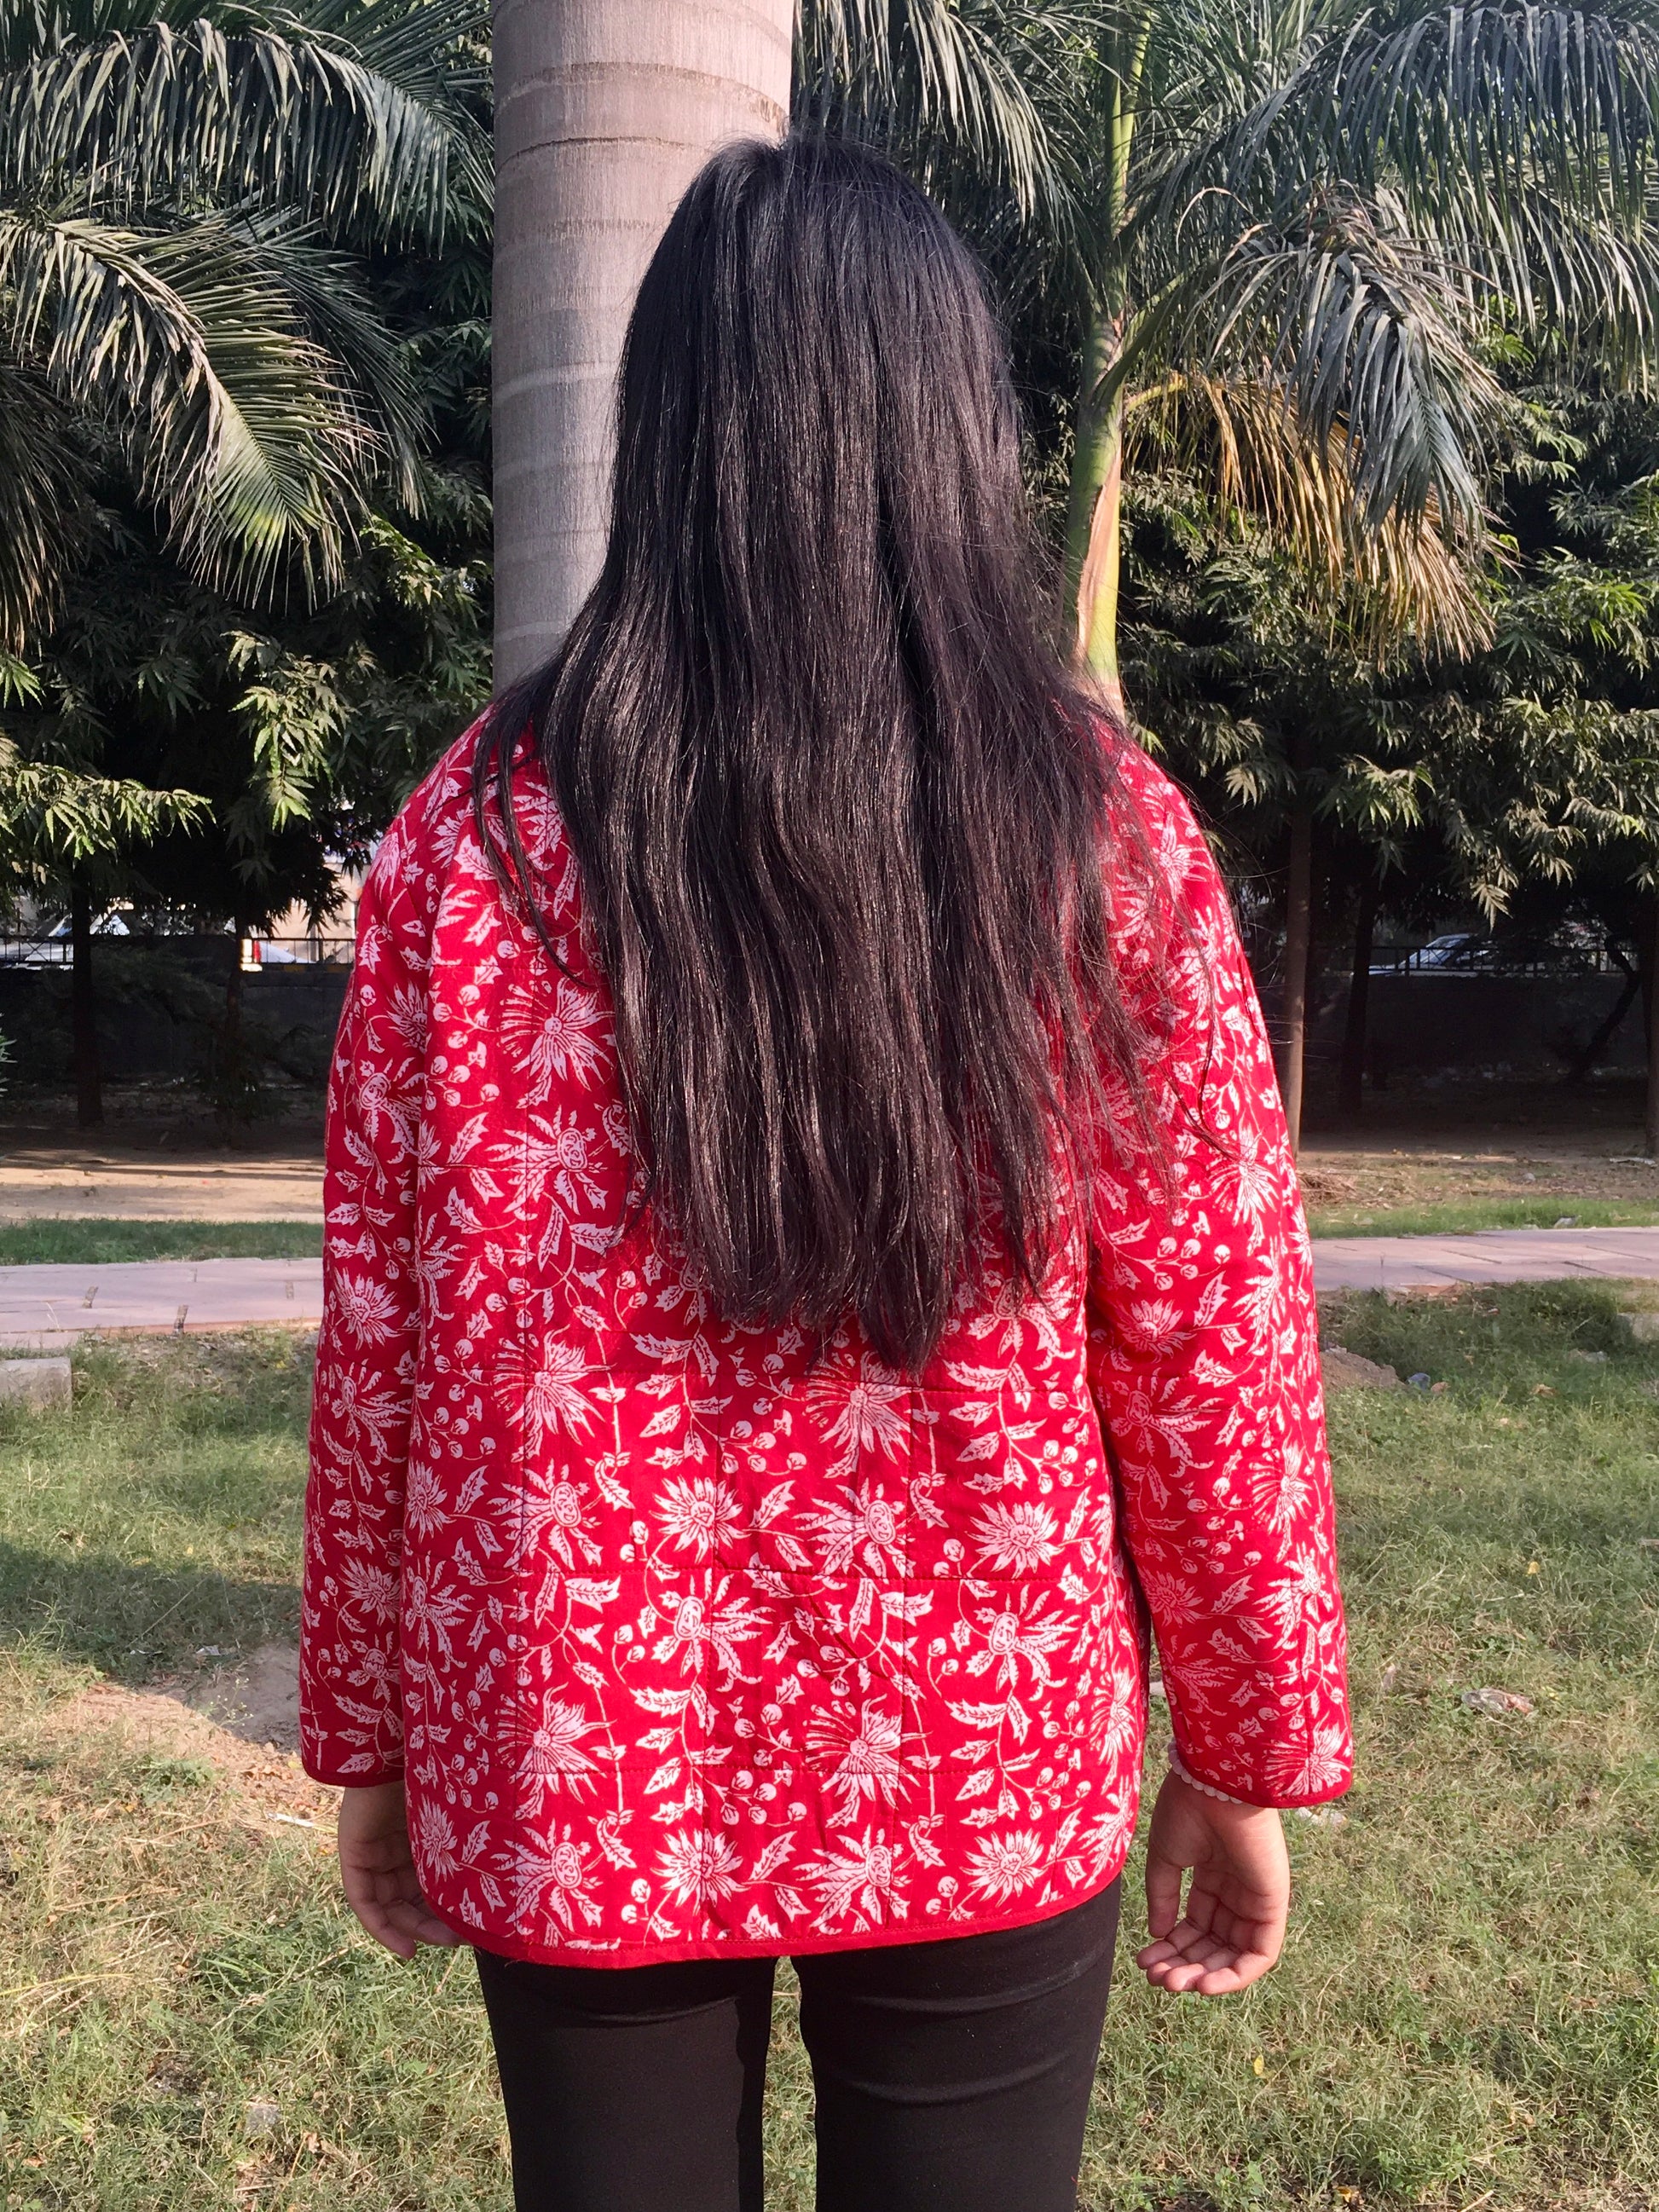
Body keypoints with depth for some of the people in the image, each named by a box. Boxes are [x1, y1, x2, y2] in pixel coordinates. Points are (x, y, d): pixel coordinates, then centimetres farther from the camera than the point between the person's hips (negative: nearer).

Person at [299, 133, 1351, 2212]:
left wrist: (371, 1741, 8)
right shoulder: (1106, 836, -9)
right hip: (985, 1771, 0)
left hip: (581, 1782, 1)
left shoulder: (481, 834, -9)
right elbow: (1212, 1343, -6)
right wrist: (1245, 1754, 7)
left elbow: (388, 1338, -5)